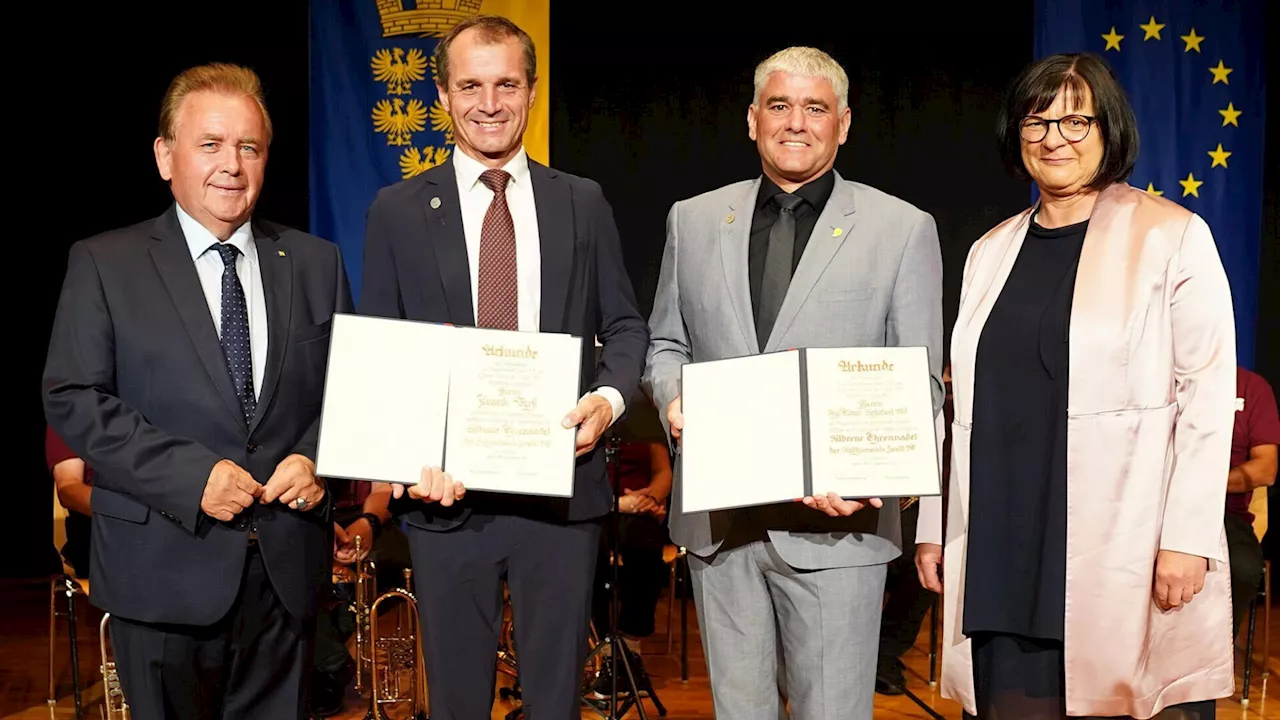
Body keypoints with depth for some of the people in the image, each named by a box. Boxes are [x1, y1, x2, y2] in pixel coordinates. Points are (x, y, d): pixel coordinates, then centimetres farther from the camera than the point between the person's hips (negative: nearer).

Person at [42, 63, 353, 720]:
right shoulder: (103, 264, -1)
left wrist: (317, 458, -9)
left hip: (288, 565, 3)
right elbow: (71, 399, -8)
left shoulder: (315, 263, 8)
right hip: (164, 569, -2)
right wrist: (191, 474, -17)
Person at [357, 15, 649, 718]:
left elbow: (624, 325, 9)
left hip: (562, 489, 1)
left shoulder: (583, 203, 6)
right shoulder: (397, 211, 2)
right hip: (445, 492, 0)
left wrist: (609, 397, -11)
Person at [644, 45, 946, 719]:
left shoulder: (904, 229, 1)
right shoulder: (693, 220, 10)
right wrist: (674, 399, -6)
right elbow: (665, 344, 17)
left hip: (835, 520, -3)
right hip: (716, 518, 3)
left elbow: (919, 383, -1)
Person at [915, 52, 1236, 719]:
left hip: (1123, 550, -4)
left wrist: (1188, 537, -12)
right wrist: (932, 525, 12)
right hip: (1003, 546, 4)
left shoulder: (1172, 236, 0)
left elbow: (1208, 395, -5)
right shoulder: (991, 251, 14)